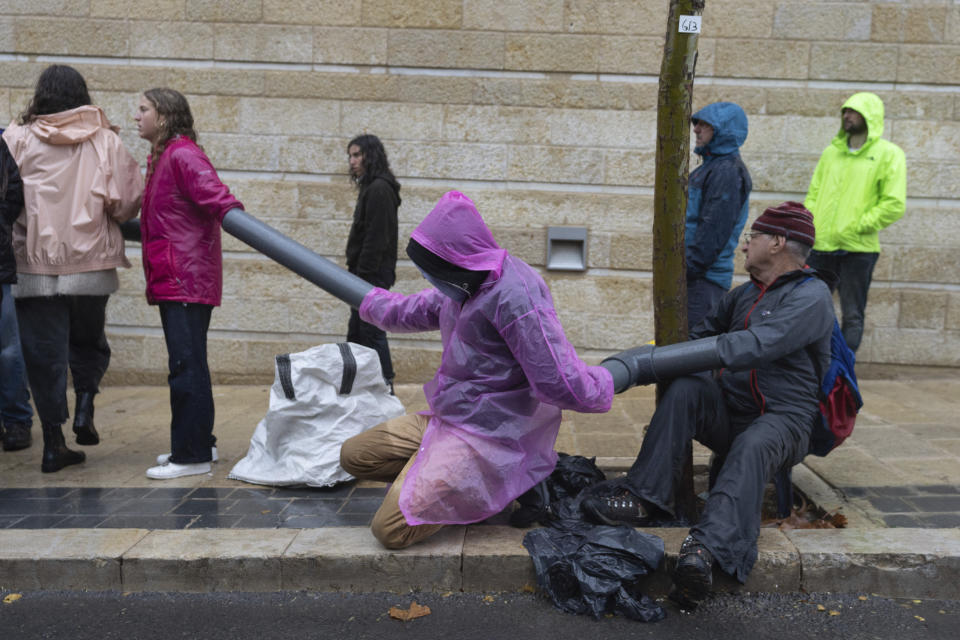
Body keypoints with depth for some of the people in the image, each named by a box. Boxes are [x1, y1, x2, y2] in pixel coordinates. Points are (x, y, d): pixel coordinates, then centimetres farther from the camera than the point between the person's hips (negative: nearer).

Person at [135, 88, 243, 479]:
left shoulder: (182, 155, -11)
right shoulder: (161, 157, 19)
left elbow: (214, 194, -26)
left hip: (187, 280, -10)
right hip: (173, 280, 10)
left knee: (186, 365, -7)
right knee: (187, 364, 15)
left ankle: (192, 455, 0)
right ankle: (200, 443, 26)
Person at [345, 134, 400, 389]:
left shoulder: (379, 189, -14)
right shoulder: (371, 188, 17)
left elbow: (375, 238, -19)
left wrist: (362, 276, -19)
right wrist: (356, 274, 17)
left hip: (373, 274, -10)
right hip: (368, 275, 10)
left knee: (372, 332, -6)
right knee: (356, 334, 13)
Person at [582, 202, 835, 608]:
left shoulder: (811, 296, -8)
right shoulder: (744, 295, 19)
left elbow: (757, 345, -24)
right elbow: (702, 335, 24)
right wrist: (649, 357, 3)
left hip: (784, 419, -6)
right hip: (730, 411, 6)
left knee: (753, 446, -38)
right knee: (684, 388, -22)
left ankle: (707, 548, -58)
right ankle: (645, 501, -29)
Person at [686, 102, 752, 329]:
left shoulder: (728, 172, -12)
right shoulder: (710, 167, 20)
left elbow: (713, 230, -19)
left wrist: (688, 268, -18)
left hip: (704, 278, -10)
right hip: (692, 275, 10)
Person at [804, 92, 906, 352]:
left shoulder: (889, 154, -1)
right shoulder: (832, 151, 14)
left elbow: (894, 205, -9)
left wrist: (856, 226, -13)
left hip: (857, 249, -4)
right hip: (820, 245, 5)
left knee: (852, 317, 4)